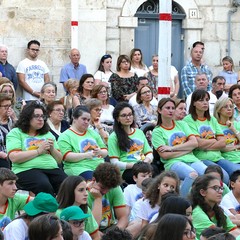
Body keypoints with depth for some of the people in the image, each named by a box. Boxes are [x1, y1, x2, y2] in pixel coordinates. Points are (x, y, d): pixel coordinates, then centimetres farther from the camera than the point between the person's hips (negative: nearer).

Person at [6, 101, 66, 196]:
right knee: (44, 186, -36)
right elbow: (14, 158, -8)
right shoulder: (15, 133, 8)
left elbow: (59, 159, 24)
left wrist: (52, 149, 3)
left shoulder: (48, 134, 24)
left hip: (52, 169, 5)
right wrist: (38, 151, -6)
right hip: (26, 170, -4)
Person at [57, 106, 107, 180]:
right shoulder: (65, 136, 5)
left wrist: (100, 152, -3)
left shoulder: (93, 133, 24)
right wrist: (86, 155, -16)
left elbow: (105, 152, 21)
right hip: (78, 168, -6)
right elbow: (66, 156, -8)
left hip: (99, 165, 6)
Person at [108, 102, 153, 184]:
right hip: (126, 171, -5)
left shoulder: (139, 132, 25)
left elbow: (149, 153, 22)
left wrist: (147, 161, -3)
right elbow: (115, 163, 0)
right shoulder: (114, 137, 7)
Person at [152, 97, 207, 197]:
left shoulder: (182, 124, 21)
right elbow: (165, 155, -4)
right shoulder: (157, 132, 8)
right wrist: (187, 149, 0)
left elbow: (194, 143, 7)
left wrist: (172, 148, -2)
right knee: (192, 174, -38)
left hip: (191, 159, 4)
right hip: (173, 162, -4)